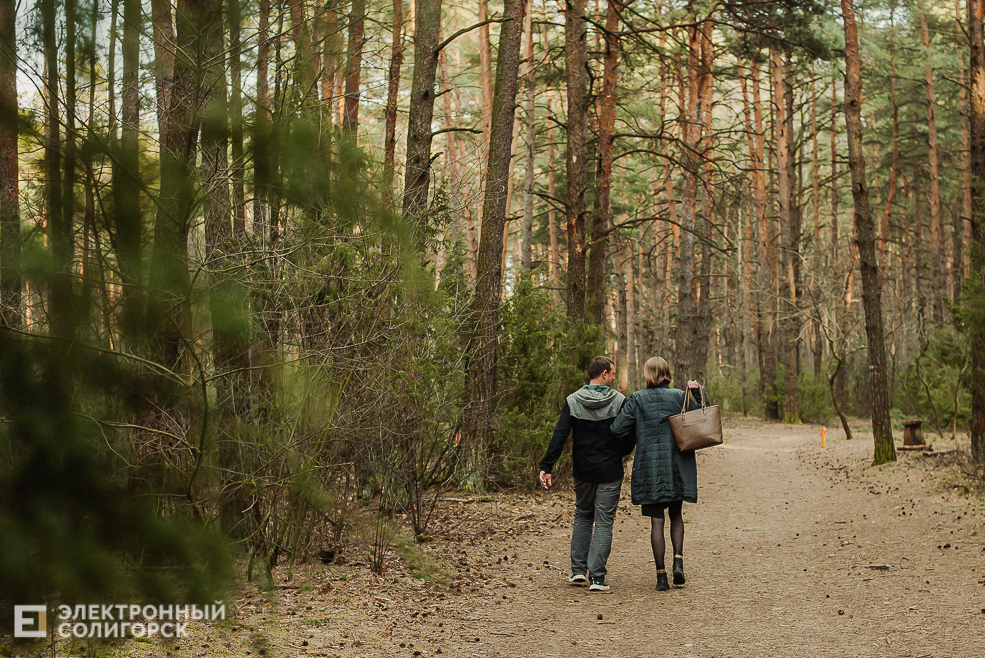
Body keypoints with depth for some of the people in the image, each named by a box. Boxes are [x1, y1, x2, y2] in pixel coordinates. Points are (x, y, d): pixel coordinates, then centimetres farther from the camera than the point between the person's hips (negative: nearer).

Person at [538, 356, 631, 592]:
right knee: (604, 522, 2)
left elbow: (559, 436, -9)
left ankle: (578, 570, 15)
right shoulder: (619, 401, -8)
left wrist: (546, 467, -10)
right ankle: (597, 577, -4)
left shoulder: (573, 401, -3)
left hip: (583, 471, 3)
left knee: (582, 517, 20)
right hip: (610, 472, -3)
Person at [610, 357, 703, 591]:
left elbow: (618, 430, -8)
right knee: (675, 514, 19)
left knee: (656, 520, 3)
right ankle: (678, 559, -2)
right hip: (678, 465, 2)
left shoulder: (637, 400, -3)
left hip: (649, 466, -1)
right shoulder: (680, 396, 1)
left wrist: (621, 449, 12)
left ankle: (661, 576, 2)